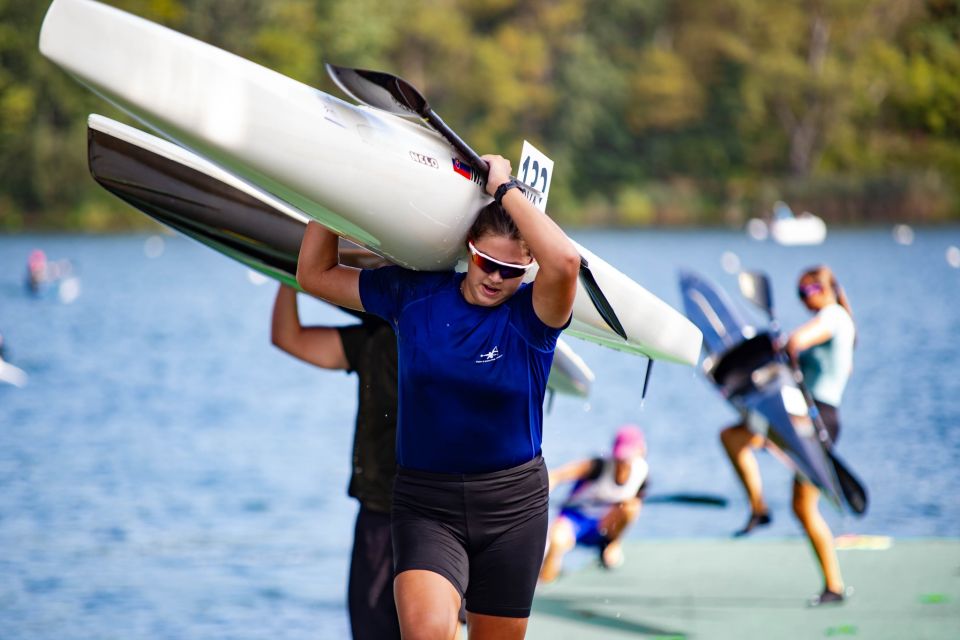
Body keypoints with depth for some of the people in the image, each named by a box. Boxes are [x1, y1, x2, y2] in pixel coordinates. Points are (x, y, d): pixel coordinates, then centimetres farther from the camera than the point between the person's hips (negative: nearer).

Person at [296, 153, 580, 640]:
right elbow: (315, 274, 10)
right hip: (426, 504, 0)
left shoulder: (530, 314, -8)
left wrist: (505, 189, -21)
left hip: (512, 506, 0)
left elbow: (564, 262, -32)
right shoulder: (414, 295, 1)